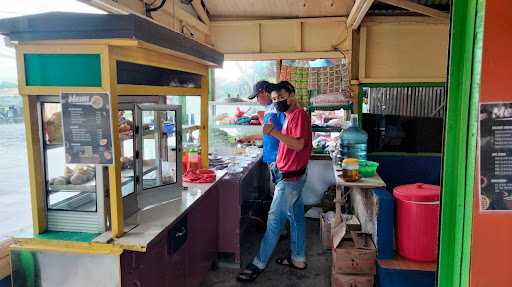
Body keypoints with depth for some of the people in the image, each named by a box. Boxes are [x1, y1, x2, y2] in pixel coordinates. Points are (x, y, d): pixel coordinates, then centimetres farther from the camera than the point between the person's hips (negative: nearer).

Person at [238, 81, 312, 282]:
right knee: (296, 218, 16)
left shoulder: (299, 114, -16)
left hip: (290, 177, -10)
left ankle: (259, 263, 8)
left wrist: (273, 132, -30)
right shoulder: (292, 115, 13)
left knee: (274, 220, -2)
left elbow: (298, 144, -26)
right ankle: (298, 259, 28)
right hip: (293, 175, 10)